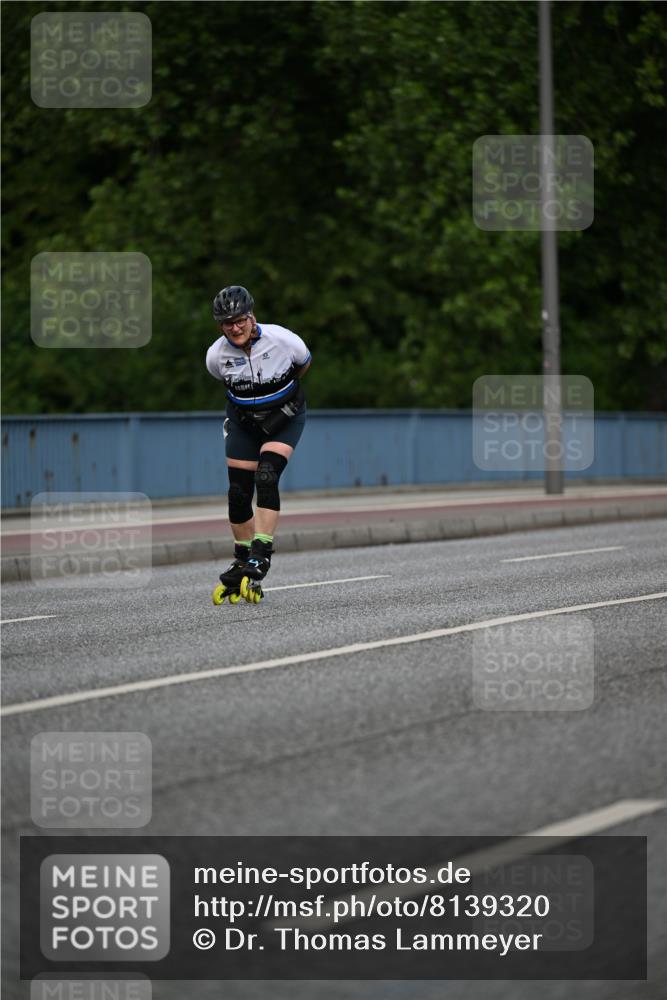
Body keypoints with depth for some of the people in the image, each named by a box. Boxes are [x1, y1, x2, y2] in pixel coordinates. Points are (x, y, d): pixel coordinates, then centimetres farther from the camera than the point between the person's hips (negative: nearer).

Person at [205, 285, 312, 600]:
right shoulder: (216, 355, -19)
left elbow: (304, 363, 0)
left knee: (266, 477, -23)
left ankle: (261, 555, -21)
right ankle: (242, 559, 18)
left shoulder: (282, 340, -25)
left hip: (284, 419, -2)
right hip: (243, 422, 3)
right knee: (238, 493, -2)